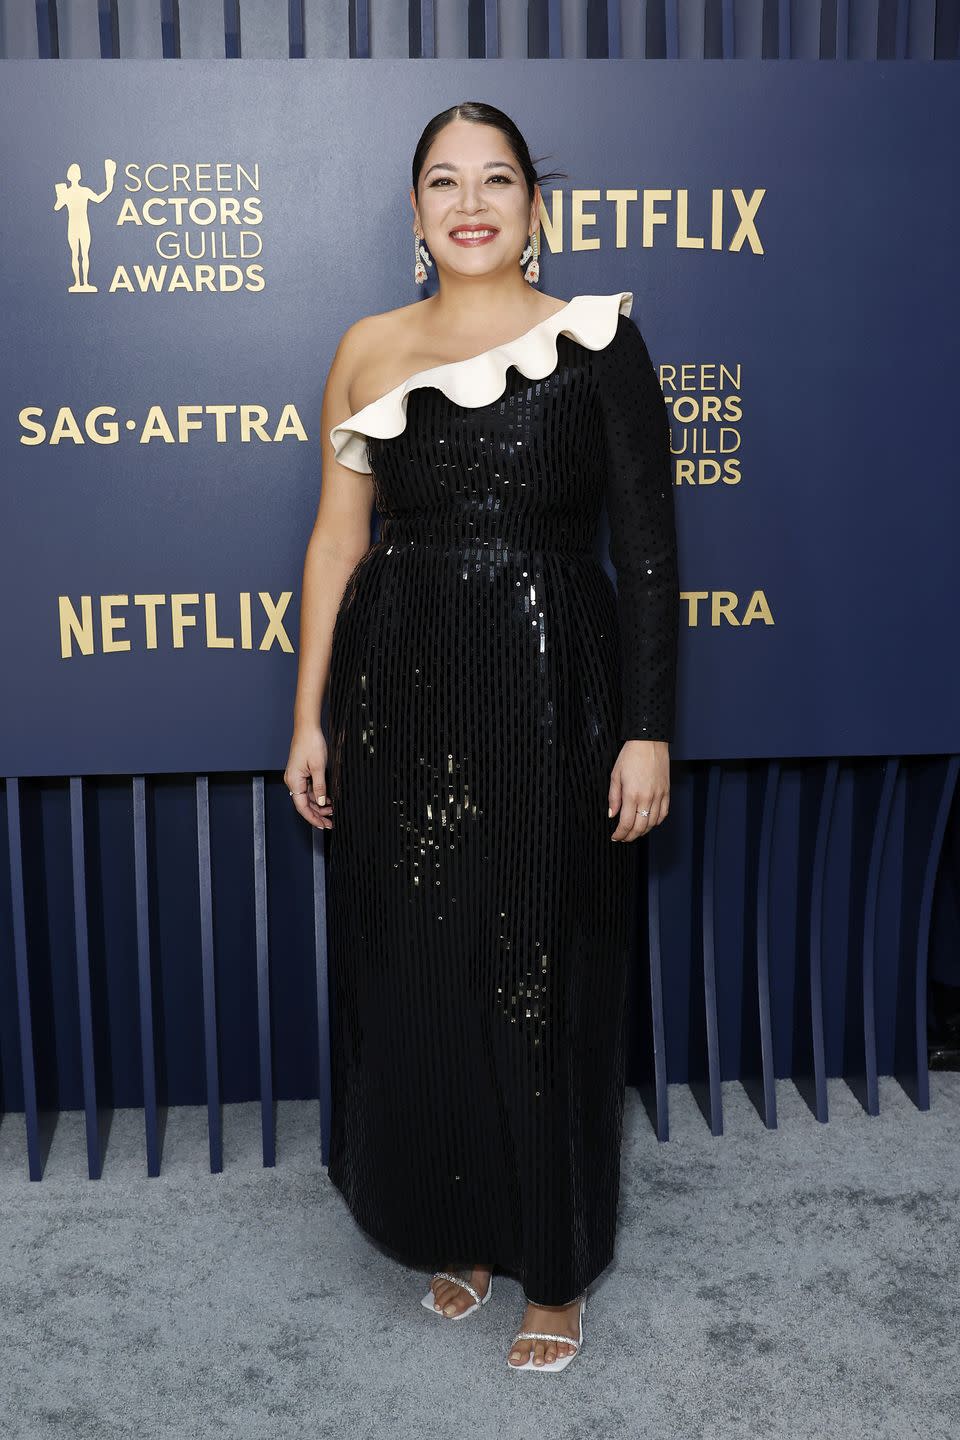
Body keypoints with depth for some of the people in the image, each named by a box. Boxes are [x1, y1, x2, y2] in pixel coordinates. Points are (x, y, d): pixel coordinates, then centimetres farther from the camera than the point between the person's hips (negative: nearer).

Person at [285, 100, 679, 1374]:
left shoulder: (597, 342, -1)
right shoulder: (369, 350, 8)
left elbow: (647, 548, -4)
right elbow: (337, 538, 9)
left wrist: (647, 732, -10)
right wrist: (309, 719, 5)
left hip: (547, 694, -3)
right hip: (400, 695, 4)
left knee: (543, 982, 5)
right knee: (411, 976, 10)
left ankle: (554, 1266, 26)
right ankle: (457, 1232, 34)